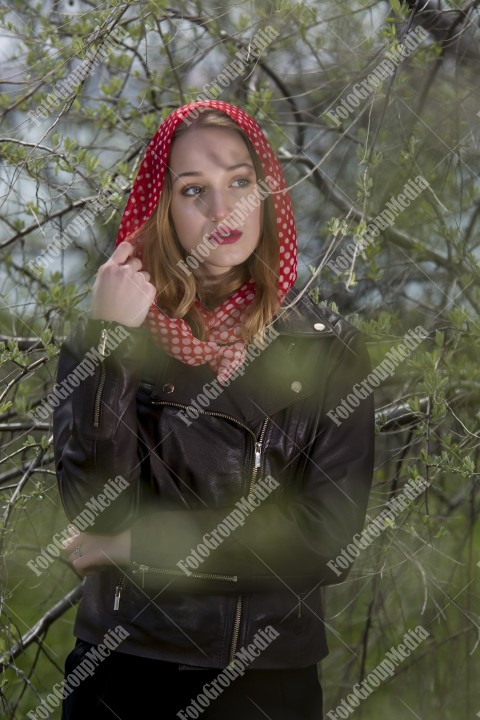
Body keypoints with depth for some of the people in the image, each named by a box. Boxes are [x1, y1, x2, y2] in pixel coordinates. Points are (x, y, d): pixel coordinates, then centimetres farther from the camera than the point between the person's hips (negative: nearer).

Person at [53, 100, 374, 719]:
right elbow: (95, 506, -14)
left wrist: (137, 547, -11)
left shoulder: (327, 348, -3)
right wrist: (112, 341, -20)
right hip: (121, 667, 0)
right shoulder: (98, 335, -3)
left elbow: (329, 541, -11)